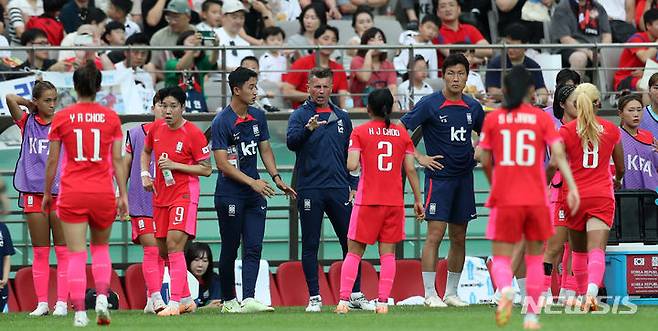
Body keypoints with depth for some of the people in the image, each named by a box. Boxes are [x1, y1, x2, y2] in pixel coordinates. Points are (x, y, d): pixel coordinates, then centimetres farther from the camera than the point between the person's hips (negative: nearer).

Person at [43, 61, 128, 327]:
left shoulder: (61, 118, -2)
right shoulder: (111, 118, 1)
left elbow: (52, 161, 2)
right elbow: (117, 160, 0)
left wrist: (47, 193, 13)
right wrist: (123, 195, 4)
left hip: (71, 194, -1)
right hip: (103, 193, 1)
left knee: (76, 254, 1)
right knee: (101, 247, 20)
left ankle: (79, 312, -7)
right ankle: (102, 297, 1)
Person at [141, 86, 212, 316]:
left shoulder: (193, 134, -12)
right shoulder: (156, 128, 4)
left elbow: (206, 169, -9)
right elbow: (146, 151, 24)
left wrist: (175, 165, -18)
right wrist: (145, 174, 7)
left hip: (184, 193, -7)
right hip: (160, 194, 7)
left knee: (174, 243, -20)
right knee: (163, 250, 11)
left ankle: (175, 302, -21)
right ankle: (186, 299, 26)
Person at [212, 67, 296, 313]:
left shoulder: (258, 117, 9)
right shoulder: (221, 122, -11)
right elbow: (222, 164, -15)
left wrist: (277, 179, 4)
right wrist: (252, 182, -20)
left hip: (255, 195, 6)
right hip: (230, 195, -6)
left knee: (253, 248, -5)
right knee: (230, 249, 3)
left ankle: (248, 300, -13)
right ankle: (228, 301, 13)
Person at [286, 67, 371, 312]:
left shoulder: (342, 118, 14)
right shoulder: (300, 115, 1)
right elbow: (291, 142, -18)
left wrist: (353, 186, 11)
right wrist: (308, 129, -36)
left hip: (338, 189, 3)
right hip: (310, 189, -3)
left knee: (351, 242, 2)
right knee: (310, 245, 0)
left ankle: (356, 295, 8)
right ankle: (314, 298, 5)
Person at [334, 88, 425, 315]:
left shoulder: (360, 132, -2)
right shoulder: (402, 134, 5)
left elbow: (352, 166, -12)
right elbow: (410, 170, 4)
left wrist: (353, 162, 11)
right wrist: (418, 200, 10)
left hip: (368, 201, -2)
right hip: (395, 202, 2)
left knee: (354, 252, 4)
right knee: (388, 253, 4)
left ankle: (344, 299, -4)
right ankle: (383, 301, -4)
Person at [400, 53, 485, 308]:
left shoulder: (473, 107, 8)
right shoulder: (430, 104, -7)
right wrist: (419, 158, -11)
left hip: (464, 179, 5)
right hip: (439, 177, -5)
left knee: (459, 238, 8)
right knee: (435, 234, -10)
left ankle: (451, 292, 16)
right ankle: (430, 294, -6)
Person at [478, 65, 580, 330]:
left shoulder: (493, 118, 3)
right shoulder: (542, 118, 1)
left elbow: (485, 160, 5)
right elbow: (558, 154, -10)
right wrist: (572, 187, -11)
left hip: (504, 199, -1)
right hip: (536, 199, 1)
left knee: (501, 258, 2)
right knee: (535, 257, 16)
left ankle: (506, 290, -31)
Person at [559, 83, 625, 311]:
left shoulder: (566, 131, -2)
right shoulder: (611, 130, 3)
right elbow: (620, 168, 14)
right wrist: (617, 180, 36)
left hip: (575, 196, 0)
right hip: (602, 197, 0)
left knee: (578, 252, 18)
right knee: (597, 250, -12)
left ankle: (582, 293, 27)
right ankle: (592, 292, -34)